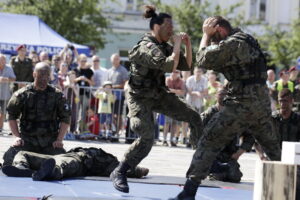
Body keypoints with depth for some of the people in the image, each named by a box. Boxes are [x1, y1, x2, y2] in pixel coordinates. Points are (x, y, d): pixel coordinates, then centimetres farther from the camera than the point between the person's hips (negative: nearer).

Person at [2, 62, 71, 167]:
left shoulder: (57, 95, 5)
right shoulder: (22, 95, 2)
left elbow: (65, 119, 7)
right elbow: (12, 117, 7)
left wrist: (59, 139, -5)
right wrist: (17, 137, -5)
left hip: (50, 141, 1)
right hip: (27, 138, -1)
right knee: (9, 159, -22)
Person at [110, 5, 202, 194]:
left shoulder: (164, 46, 4)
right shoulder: (146, 47, -23)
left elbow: (187, 65, 8)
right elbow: (170, 66, -35)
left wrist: (188, 44, -5)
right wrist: (177, 43, -24)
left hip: (158, 94, 8)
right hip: (140, 98, -8)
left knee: (193, 116, 4)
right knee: (147, 138, -23)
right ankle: (119, 173, -9)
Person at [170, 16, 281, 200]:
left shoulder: (231, 43, -12)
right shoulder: (247, 40, 17)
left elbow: (203, 60, -8)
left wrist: (206, 35, 3)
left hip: (242, 105, -8)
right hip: (263, 103, 8)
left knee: (209, 143, -5)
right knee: (272, 147, 21)